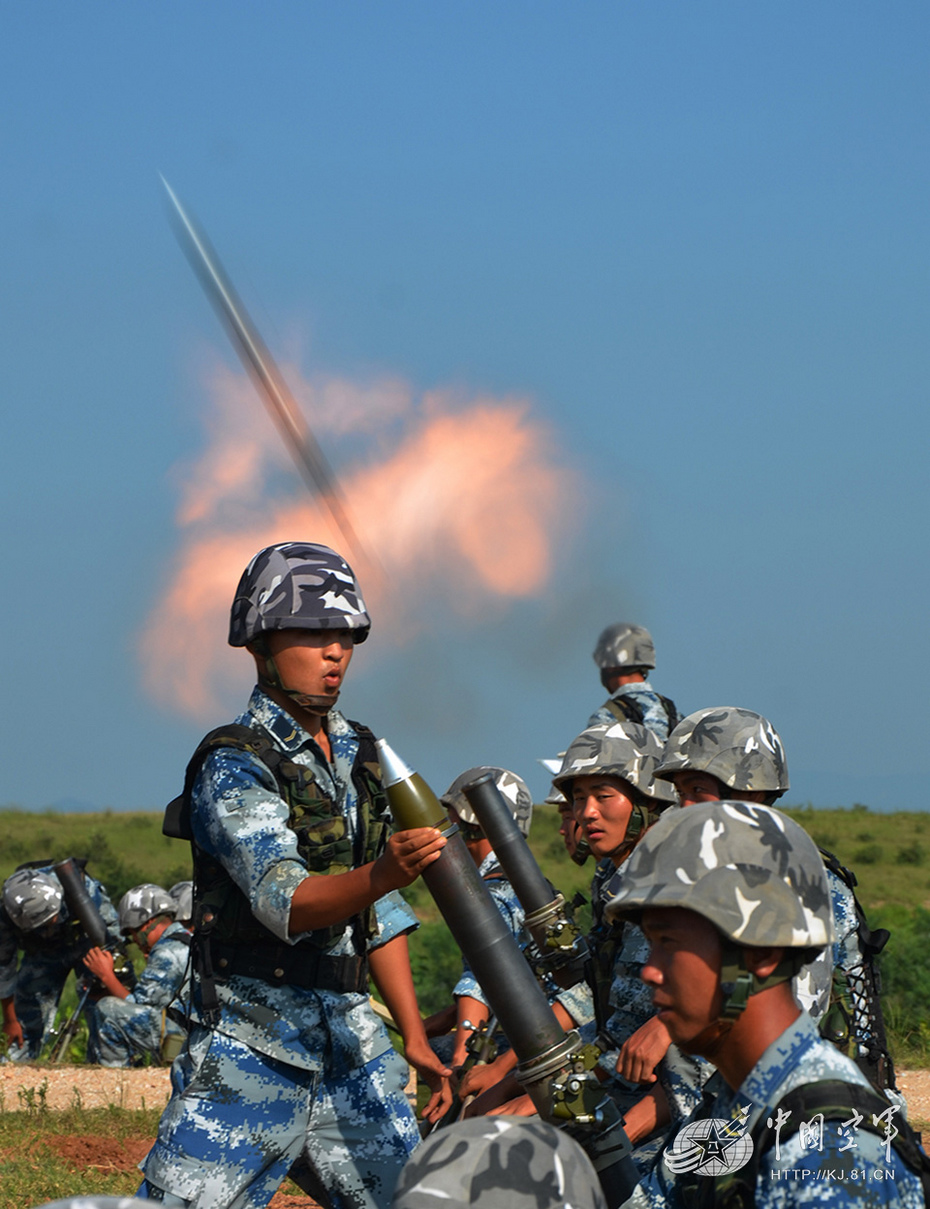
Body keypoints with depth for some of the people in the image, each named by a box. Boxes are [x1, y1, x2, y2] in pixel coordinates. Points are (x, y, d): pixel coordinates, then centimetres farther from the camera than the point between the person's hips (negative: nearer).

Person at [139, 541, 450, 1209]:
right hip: (252, 1046, -7)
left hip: (350, 1036, 7)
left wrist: (416, 1037, 13)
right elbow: (286, 903, -25)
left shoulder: (358, 753, 12)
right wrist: (382, 874, -43)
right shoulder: (233, 766, -11)